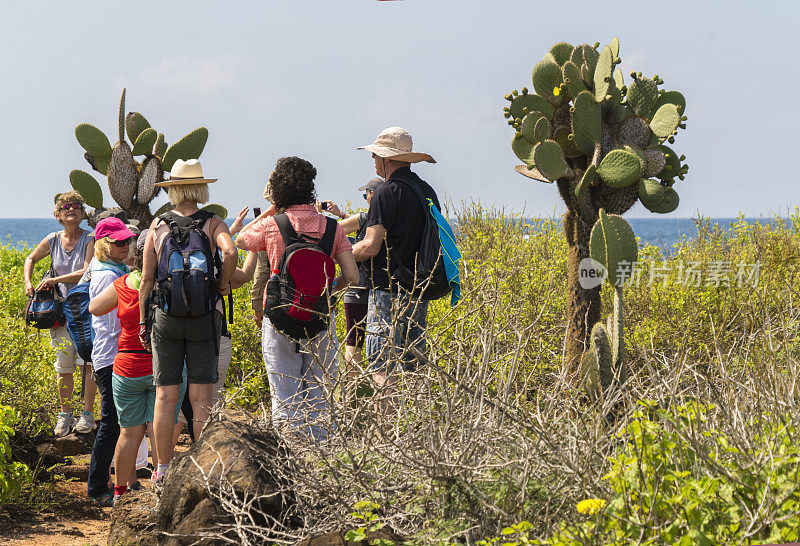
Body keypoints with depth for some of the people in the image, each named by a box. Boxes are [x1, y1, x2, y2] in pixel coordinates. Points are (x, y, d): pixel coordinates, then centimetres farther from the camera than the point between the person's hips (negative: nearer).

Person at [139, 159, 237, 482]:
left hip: (165, 317, 1)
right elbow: (230, 252, -22)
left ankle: (163, 469, 8)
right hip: (204, 316, -1)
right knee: (201, 397, 3)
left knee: (165, 396, 5)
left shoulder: (158, 225, 3)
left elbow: (146, 279, 3)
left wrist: (142, 322, 9)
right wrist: (223, 285, -5)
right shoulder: (212, 224, -1)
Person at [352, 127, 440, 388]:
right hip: (420, 290, 8)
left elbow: (370, 247, -16)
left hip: (389, 291, -8)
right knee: (413, 366, 12)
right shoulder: (427, 191, 13)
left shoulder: (386, 192, -12)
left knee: (380, 366, -8)